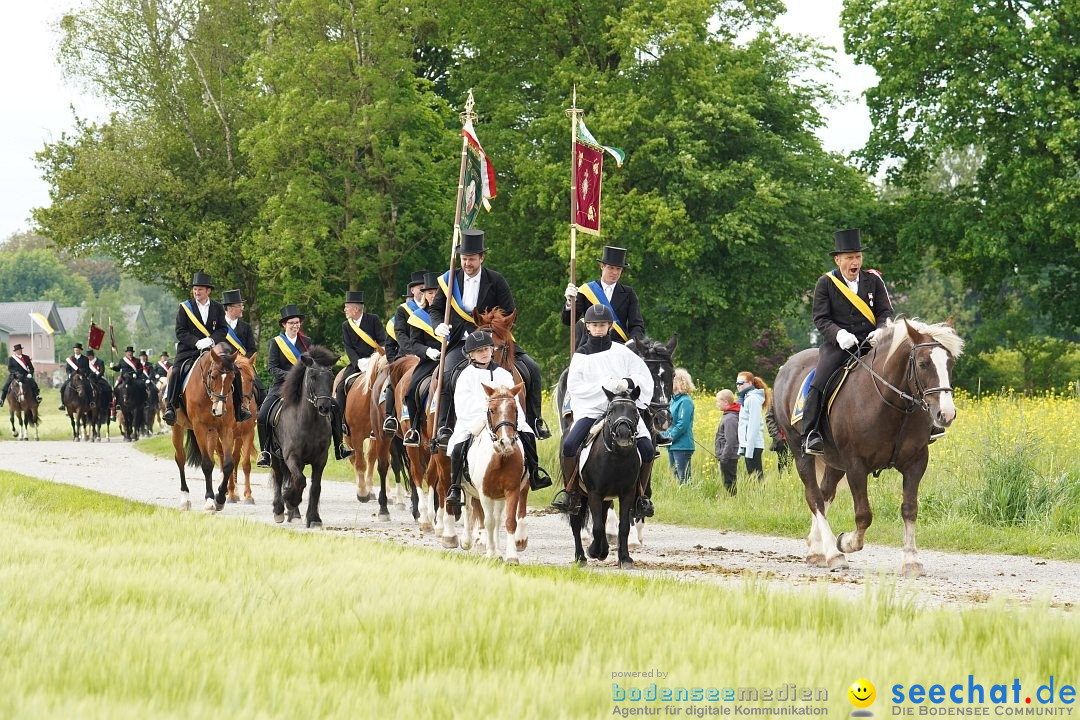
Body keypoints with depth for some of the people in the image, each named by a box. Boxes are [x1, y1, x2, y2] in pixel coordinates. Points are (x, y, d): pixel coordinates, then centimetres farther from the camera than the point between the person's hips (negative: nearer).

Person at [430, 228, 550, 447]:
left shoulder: (495, 281, 0)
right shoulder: (449, 280, 4)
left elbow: (509, 313, 0)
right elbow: (435, 309, 13)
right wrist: (439, 325, -9)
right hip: (461, 344, 0)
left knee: (531, 369, -9)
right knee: (446, 375, -27)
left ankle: (534, 421, 4)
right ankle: (443, 427, -21)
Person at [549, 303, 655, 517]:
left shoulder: (621, 352, 10)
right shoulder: (581, 356, 10)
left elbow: (643, 375, 5)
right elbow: (574, 386, 0)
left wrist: (628, 382, -17)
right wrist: (603, 385, -13)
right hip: (590, 409, 0)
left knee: (647, 449, -17)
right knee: (569, 445, -25)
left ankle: (640, 495, 2)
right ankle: (570, 492, -10)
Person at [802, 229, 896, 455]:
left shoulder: (873, 280, 10)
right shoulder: (825, 283, 3)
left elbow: (886, 312, 9)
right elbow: (821, 318, -2)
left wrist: (880, 331, -14)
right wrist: (839, 334, -22)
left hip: (870, 341, 2)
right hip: (838, 343, -2)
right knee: (819, 382, -25)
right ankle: (810, 433, -22)